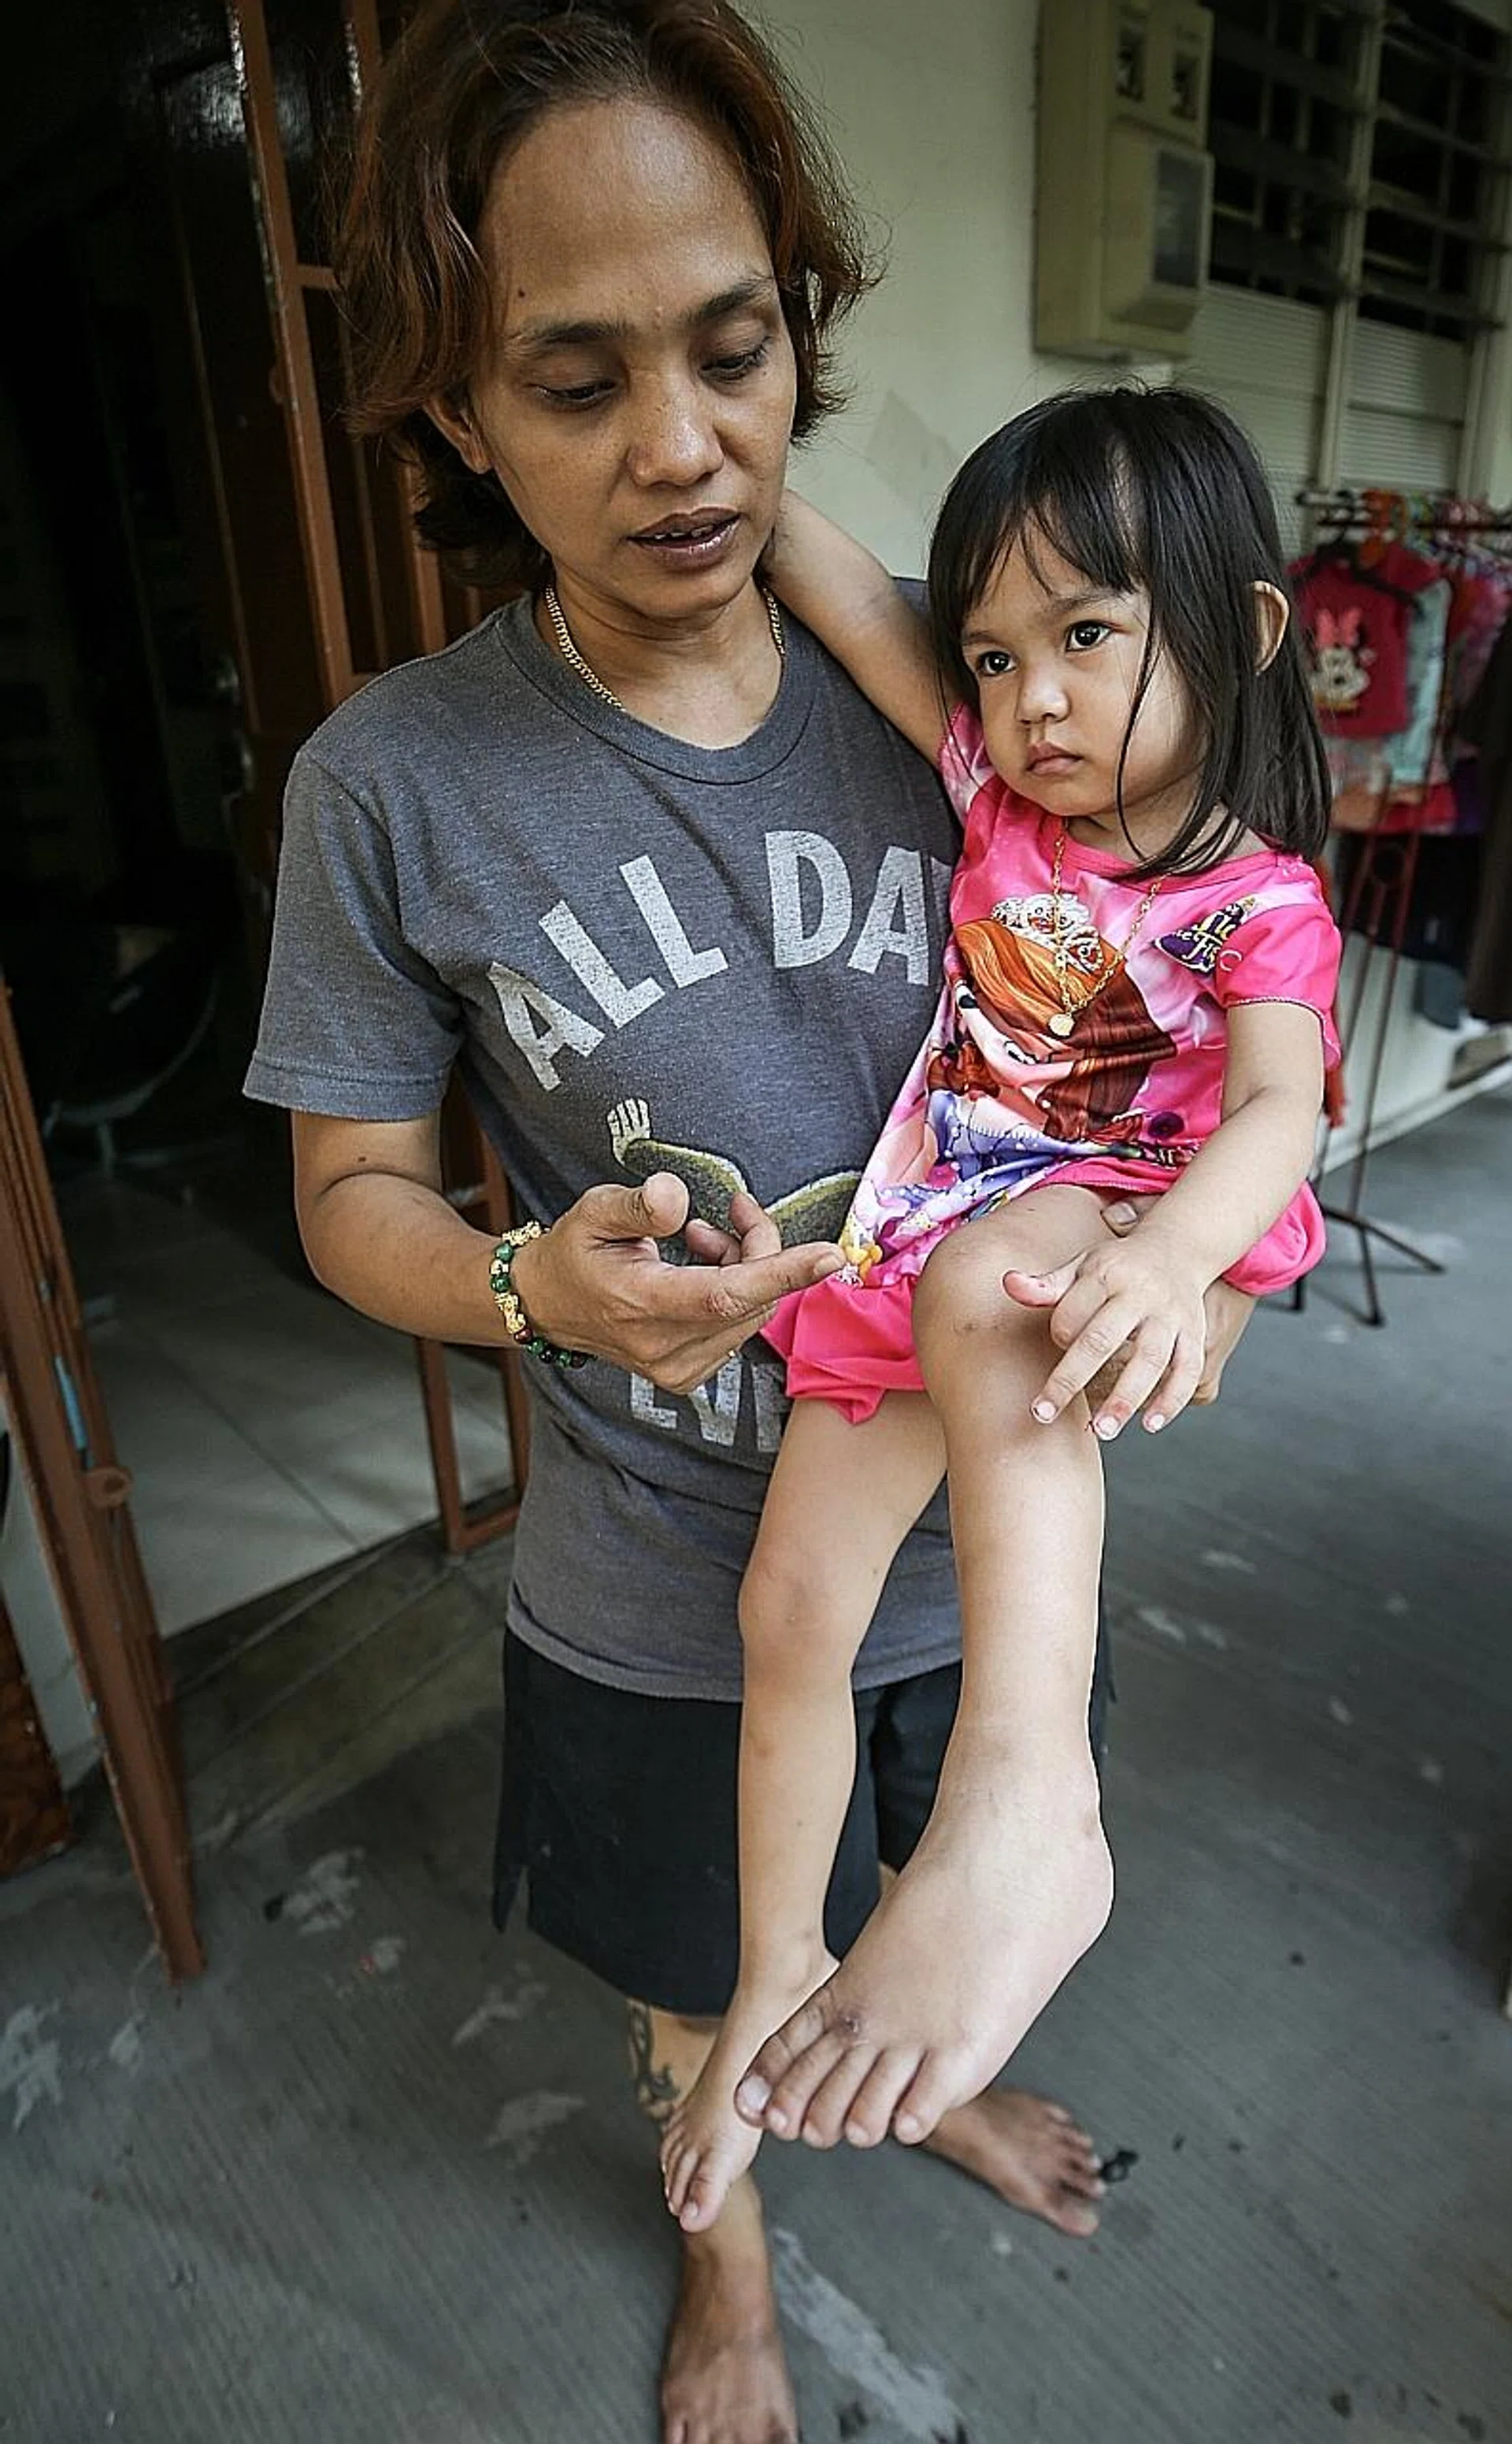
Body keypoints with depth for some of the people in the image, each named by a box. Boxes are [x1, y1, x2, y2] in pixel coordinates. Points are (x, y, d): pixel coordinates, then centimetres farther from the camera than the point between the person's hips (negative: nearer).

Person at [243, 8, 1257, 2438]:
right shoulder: (395, 784, -17)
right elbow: (354, 1193, -9)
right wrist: (542, 1284, -30)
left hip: (968, 1513, 3)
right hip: (662, 1587, -2)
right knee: (696, 1971, 27)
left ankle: (932, 2075, 72)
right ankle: (729, 2236, 65)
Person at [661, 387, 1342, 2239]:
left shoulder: (1262, 904, -6)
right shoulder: (1005, 787, 7)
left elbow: (1276, 1110, -24)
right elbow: (843, 595, 9)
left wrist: (1170, 1257, -42)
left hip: (1102, 1226, -4)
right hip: (904, 1265, 5)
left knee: (983, 1283, -41)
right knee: (790, 1608, 2)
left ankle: (1026, 1808, -42)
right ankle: (776, 1979, 22)